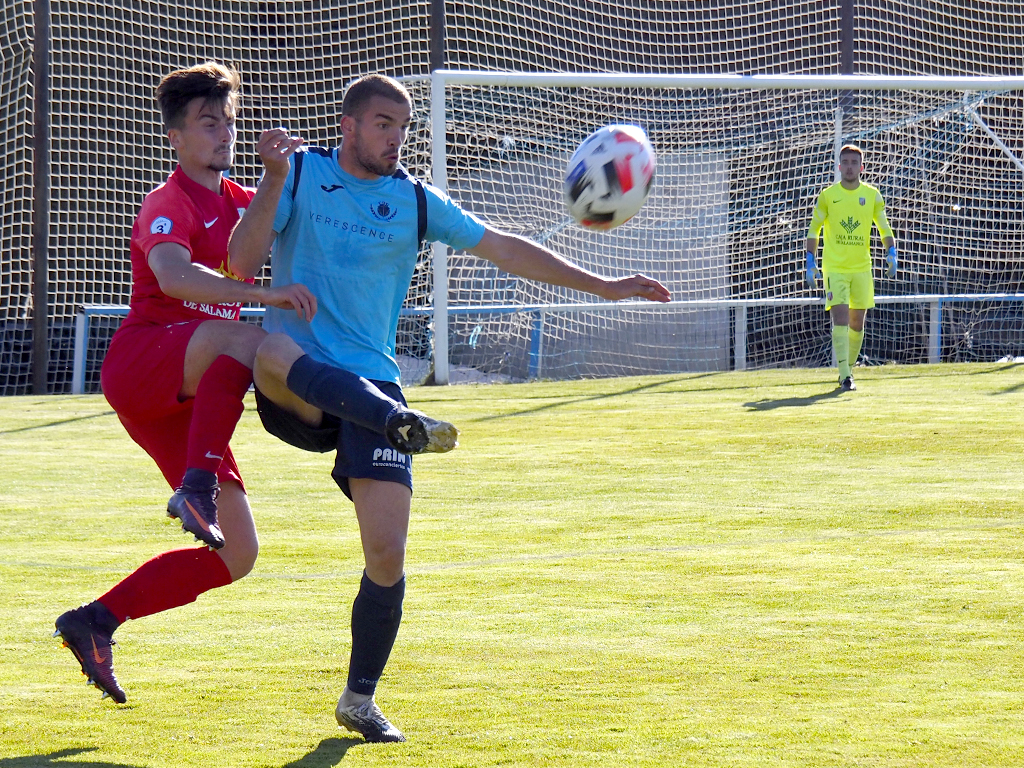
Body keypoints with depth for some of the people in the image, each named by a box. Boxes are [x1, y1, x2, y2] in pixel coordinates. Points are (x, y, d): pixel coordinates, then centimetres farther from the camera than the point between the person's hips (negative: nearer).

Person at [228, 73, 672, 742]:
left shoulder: (415, 202, 12)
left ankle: (360, 699, 10)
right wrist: (274, 182, -18)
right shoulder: (301, 173, 4)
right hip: (296, 394, -3)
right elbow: (242, 263, -5)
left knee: (387, 551, -9)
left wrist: (602, 286, 13)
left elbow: (505, 249, 16)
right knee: (277, 355, -41)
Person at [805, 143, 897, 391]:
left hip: (861, 268, 3)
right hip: (834, 267, -3)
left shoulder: (872, 195, 4)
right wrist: (811, 262, -3)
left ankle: (848, 368, 26)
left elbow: (884, 228, 10)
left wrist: (891, 254, -6)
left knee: (857, 322, 8)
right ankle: (845, 376, -17)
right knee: (840, 317, -15)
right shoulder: (827, 195, 0)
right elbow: (813, 230, 5)